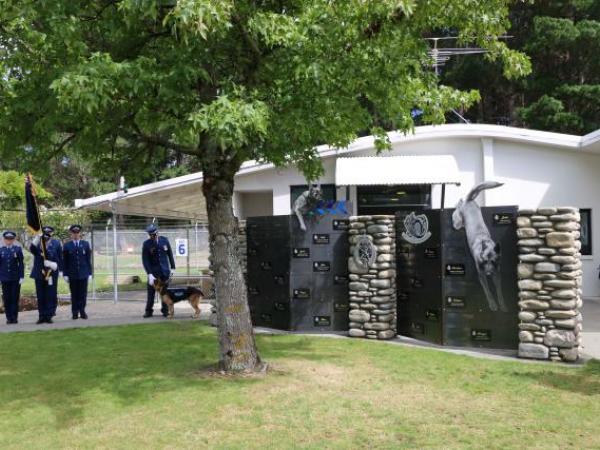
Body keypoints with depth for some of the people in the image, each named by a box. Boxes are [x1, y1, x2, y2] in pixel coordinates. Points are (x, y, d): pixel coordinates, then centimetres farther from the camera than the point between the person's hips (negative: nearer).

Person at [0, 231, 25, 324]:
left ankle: (14, 317, 7)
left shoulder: (18, 249, 2)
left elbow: (21, 264, 0)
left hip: (15, 278, -2)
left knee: (15, 298, 1)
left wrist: (21, 276, -6)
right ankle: (9, 318, 8)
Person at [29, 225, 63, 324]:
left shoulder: (56, 244, 5)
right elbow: (32, 250, -16)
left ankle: (49, 316, 5)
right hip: (39, 274, 1)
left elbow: (60, 258, 4)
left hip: (52, 273, -1)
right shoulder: (38, 242, 6)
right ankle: (42, 316, 11)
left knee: (51, 296, -1)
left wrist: (59, 269, -7)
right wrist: (37, 239, -25)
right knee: (40, 296, 5)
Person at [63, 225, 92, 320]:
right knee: (74, 294, 3)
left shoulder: (86, 244, 7)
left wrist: (90, 273, 2)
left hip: (83, 274, 1)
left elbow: (88, 260, 6)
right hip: (72, 274, -1)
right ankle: (75, 313, 9)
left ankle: (82, 312, 9)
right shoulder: (67, 246, 3)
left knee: (83, 294, 2)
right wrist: (65, 274, -3)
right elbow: (65, 261, 3)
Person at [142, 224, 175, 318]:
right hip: (153, 271, -2)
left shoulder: (164, 240, 0)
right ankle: (148, 311, 7)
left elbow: (170, 254, 9)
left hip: (165, 271, 2)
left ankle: (165, 310, 11)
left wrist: (173, 267, 7)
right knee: (151, 292, -2)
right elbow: (145, 260, -9)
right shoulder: (146, 244, -7)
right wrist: (149, 274, -17)